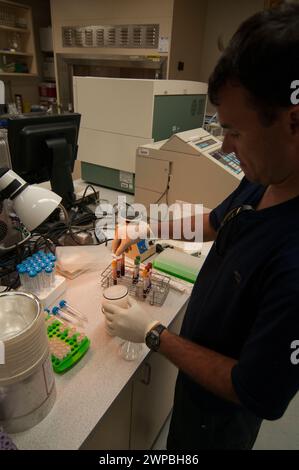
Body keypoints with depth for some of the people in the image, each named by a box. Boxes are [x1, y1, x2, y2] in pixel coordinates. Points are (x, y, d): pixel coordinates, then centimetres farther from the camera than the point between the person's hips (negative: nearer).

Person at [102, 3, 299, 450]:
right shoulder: (262, 181, -15)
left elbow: (258, 396, -30)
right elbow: (216, 222, 6)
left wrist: (152, 333, -22)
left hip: (220, 414, -6)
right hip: (202, 355, 6)